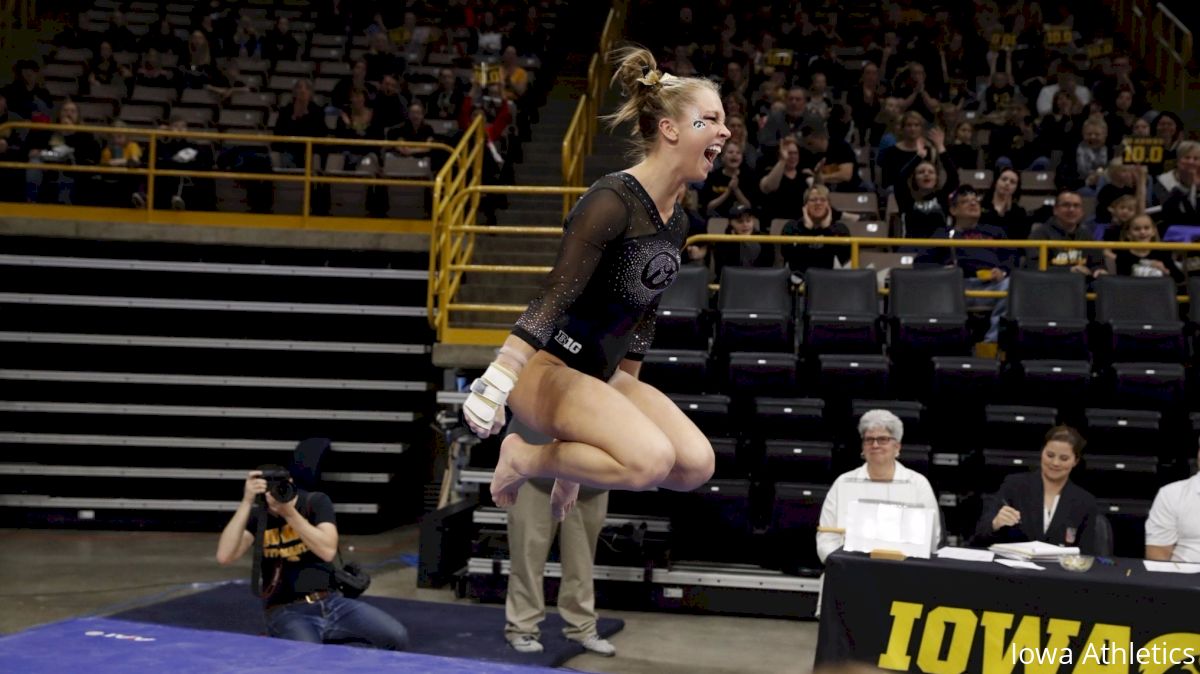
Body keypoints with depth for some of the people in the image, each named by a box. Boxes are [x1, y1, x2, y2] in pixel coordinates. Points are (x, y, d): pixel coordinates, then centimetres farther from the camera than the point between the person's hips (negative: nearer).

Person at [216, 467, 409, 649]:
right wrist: (246, 502, -25)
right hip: (287, 611, -2)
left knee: (396, 636, -17)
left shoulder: (315, 502, -1)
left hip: (331, 601, 3)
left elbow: (328, 551, -16)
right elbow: (224, 557, -21)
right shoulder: (257, 516, -4)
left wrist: (289, 512, -21)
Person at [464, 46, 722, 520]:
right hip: (546, 367, -9)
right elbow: (555, 298, -27)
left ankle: (576, 460, 16)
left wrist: (627, 392, 24)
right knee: (652, 459, -27)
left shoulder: (676, 222, 6)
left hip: (600, 373, 9)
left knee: (696, 464, -7)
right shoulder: (611, 202, -21)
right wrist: (495, 381, -32)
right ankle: (523, 458, -6)